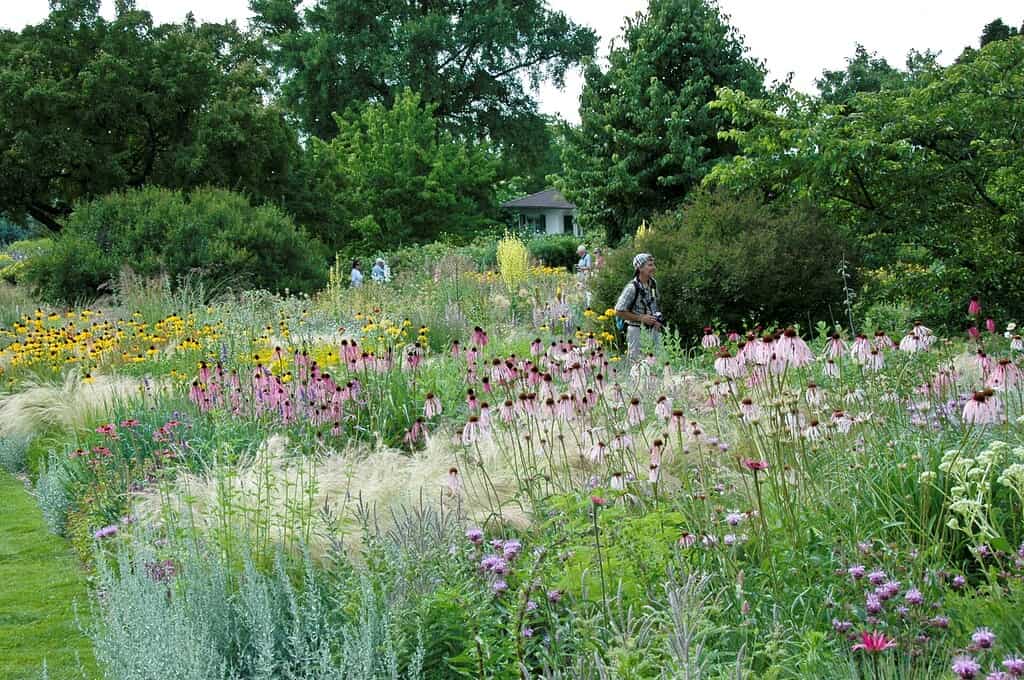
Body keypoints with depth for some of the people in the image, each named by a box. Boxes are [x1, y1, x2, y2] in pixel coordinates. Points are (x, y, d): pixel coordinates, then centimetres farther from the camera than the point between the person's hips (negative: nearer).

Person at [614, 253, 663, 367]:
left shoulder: (653, 283, 3)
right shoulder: (632, 288, -19)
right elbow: (619, 312, -17)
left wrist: (657, 319, 3)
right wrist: (641, 318, -18)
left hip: (652, 329, 7)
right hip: (637, 330, -7)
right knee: (636, 362, -1)